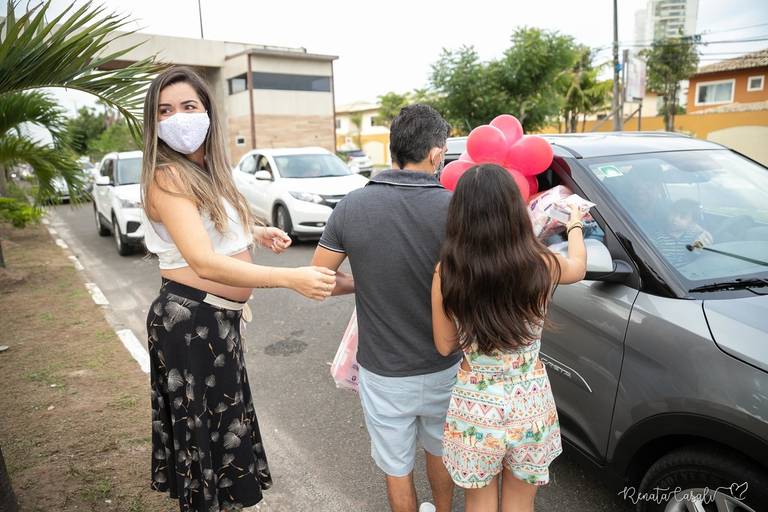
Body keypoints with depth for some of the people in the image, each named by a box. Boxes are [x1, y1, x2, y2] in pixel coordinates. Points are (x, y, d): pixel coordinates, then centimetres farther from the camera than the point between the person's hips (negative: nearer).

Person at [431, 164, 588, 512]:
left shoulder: (446, 274, -18)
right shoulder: (541, 265, -16)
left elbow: (445, 347, -4)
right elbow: (578, 266, 11)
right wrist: (575, 223, 29)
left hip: (474, 408, -1)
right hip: (530, 405, 1)